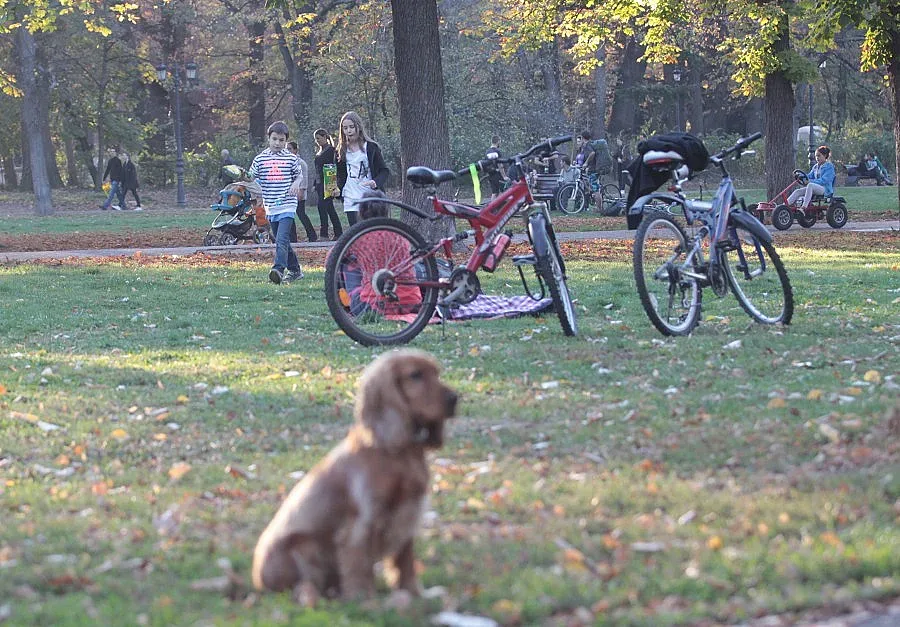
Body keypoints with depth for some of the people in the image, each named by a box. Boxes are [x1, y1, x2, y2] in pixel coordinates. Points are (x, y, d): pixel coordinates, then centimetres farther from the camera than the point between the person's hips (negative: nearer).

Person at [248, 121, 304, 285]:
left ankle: (279, 269, -28)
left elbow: (299, 175, 13)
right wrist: (253, 183, -11)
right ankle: (294, 270, 24)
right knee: (281, 241, 12)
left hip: (287, 205, -4)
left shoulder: (291, 158, 1)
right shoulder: (260, 158, 4)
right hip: (270, 207, 4)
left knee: (282, 239, -19)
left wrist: (296, 183, -6)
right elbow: (251, 177, 11)